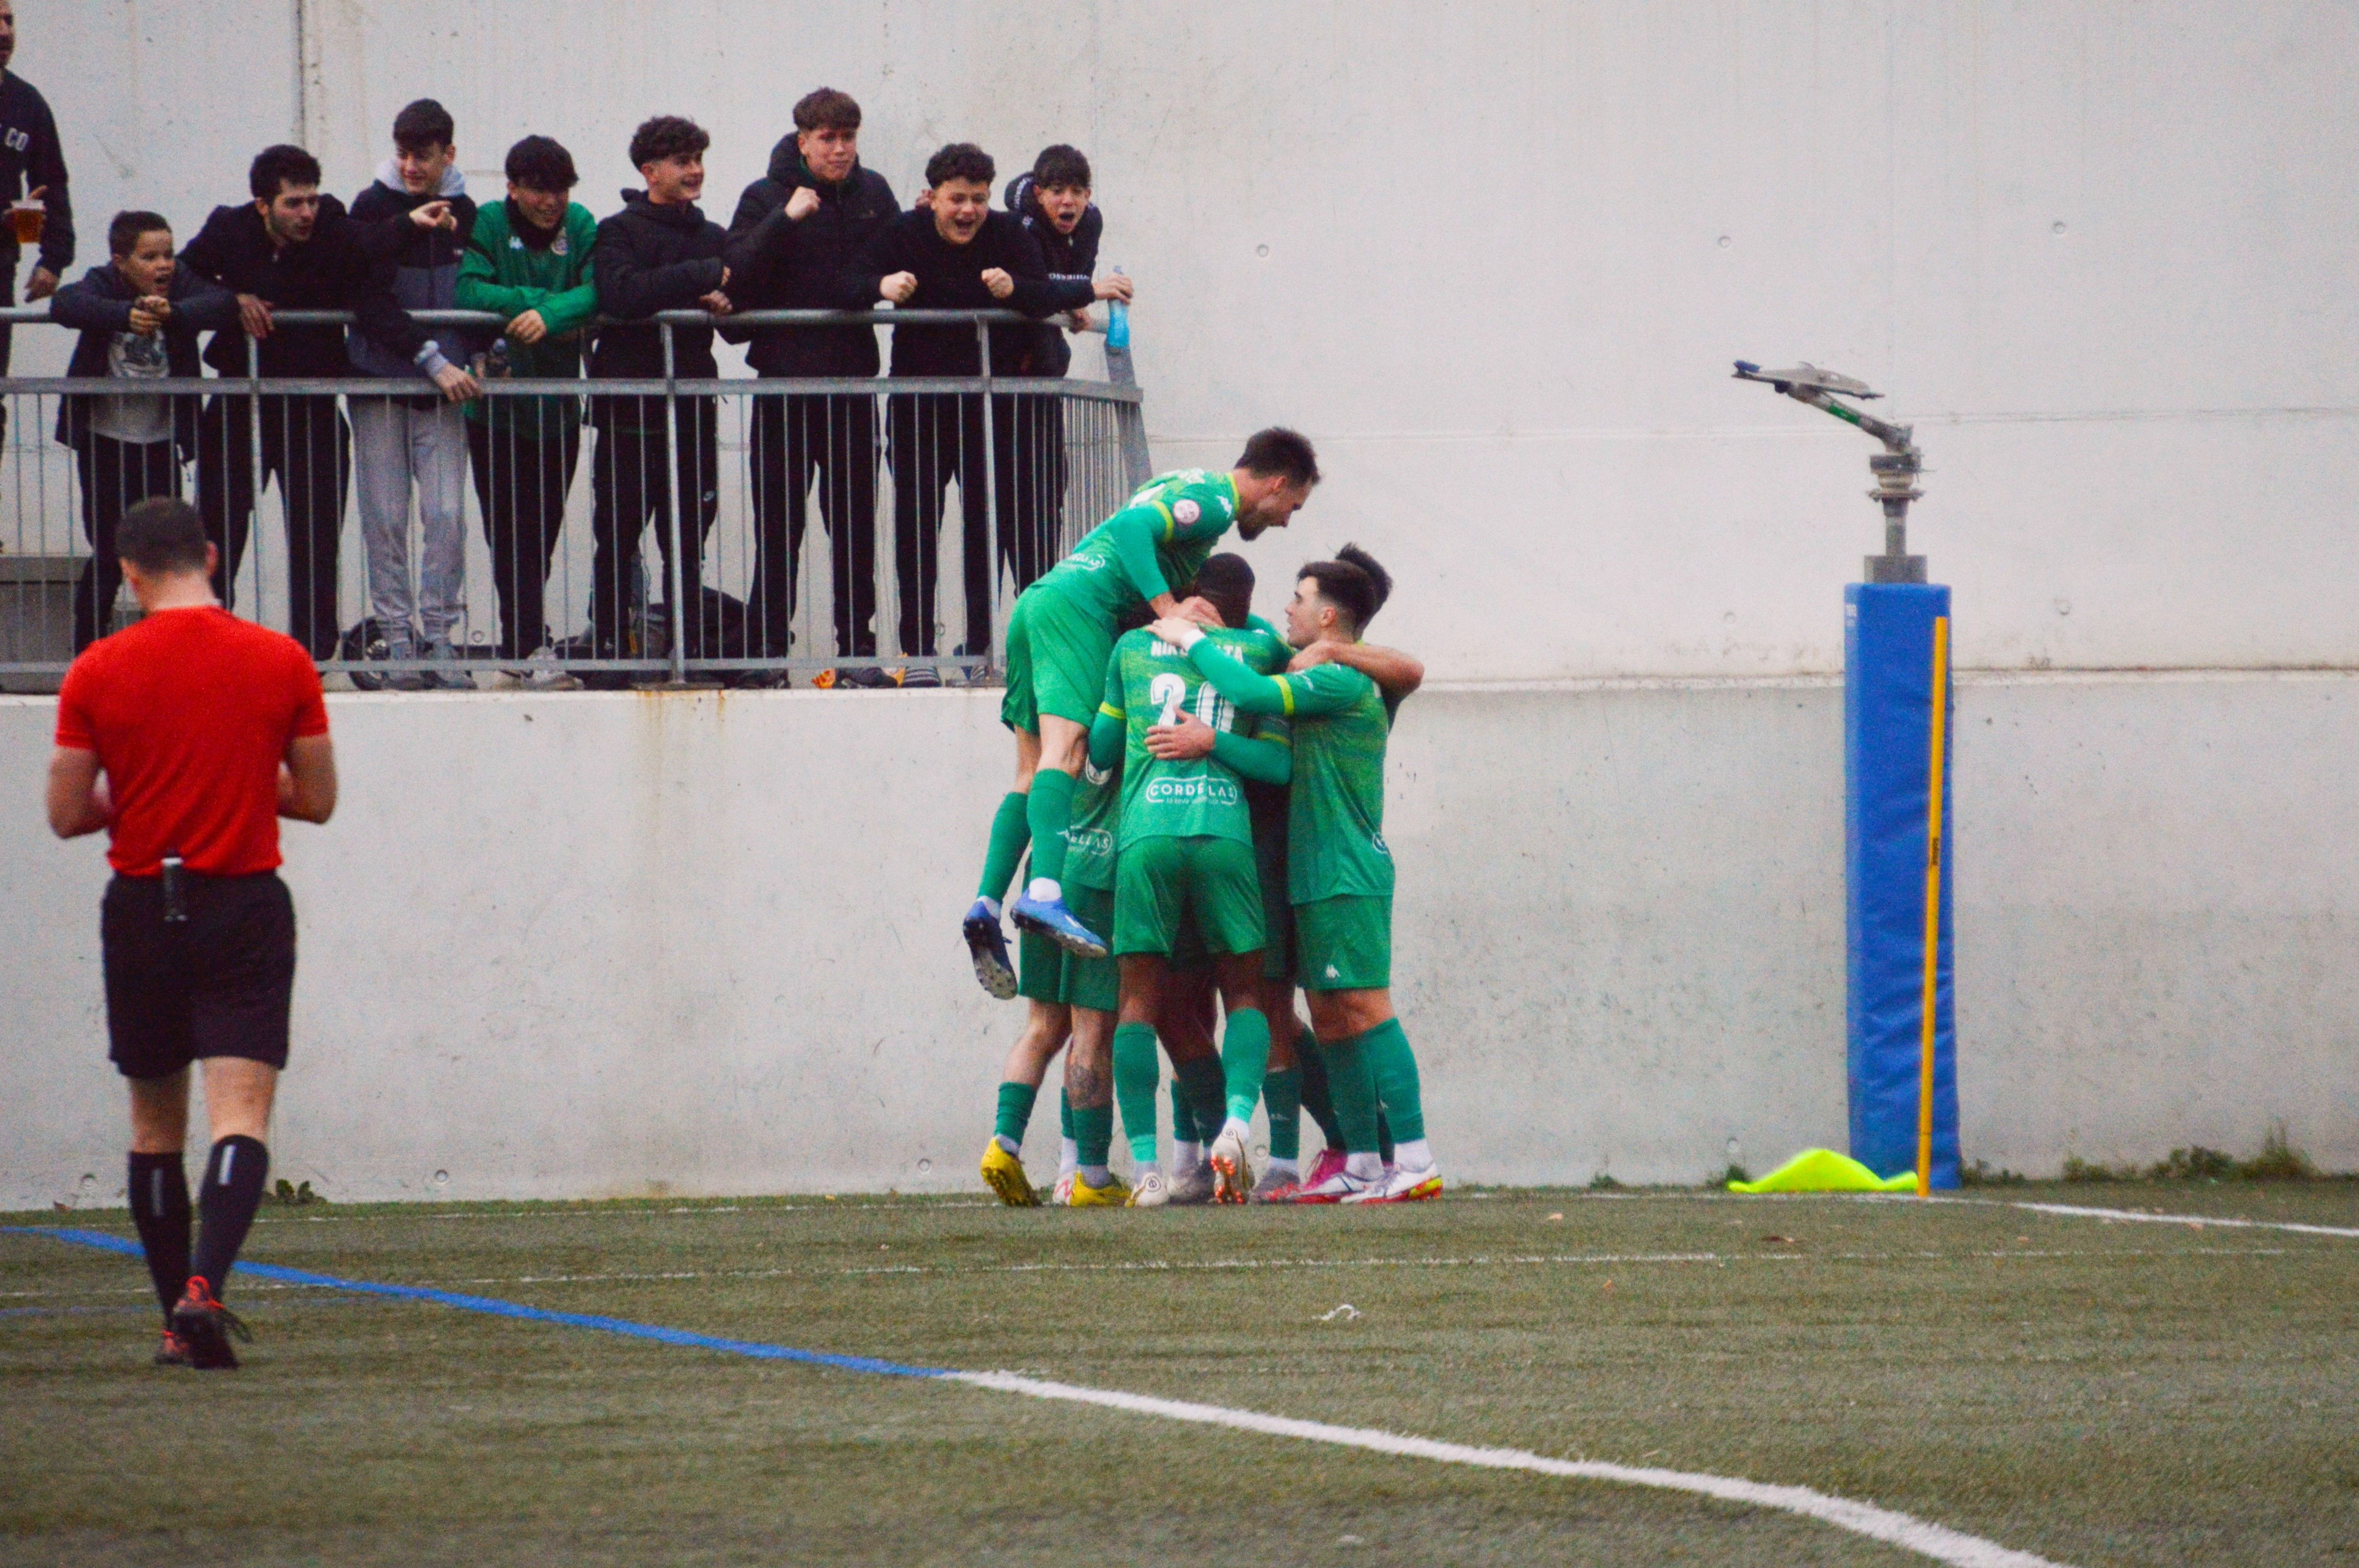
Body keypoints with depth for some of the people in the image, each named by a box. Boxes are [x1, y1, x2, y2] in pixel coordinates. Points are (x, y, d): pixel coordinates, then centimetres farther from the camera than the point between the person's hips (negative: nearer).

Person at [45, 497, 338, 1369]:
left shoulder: (97, 674, -4)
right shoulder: (283, 664, -2)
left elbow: (66, 815, -1)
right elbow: (317, 800, 4)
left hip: (142, 909, 1)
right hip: (247, 908, -1)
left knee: (155, 1124, 14)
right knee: (240, 1116, -7)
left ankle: (178, 1320, 17)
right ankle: (205, 1286, -29)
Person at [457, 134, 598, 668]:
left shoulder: (579, 225, 4)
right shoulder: (490, 224, -4)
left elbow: (600, 289, -11)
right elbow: (469, 291, -17)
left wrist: (551, 314, -28)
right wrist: (537, 301, -24)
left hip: (557, 408, 3)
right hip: (496, 406, -3)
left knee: (542, 534, 11)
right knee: (511, 535, -7)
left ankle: (520, 645, 22)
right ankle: (530, 643, -9)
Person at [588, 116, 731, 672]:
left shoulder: (713, 238, 16)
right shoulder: (621, 232, -2)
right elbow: (621, 294, -21)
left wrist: (724, 306, -2)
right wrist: (702, 276, -20)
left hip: (693, 409, 5)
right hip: (630, 412, -5)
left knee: (688, 547, 6)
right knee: (617, 543, -2)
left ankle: (693, 648, 7)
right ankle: (610, 646, 2)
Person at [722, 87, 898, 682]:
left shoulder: (873, 195, 9)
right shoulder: (767, 197, 0)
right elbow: (739, 275, -13)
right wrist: (785, 219, -21)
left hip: (852, 375, 3)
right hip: (785, 380, -3)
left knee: (855, 521, 5)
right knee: (779, 523, -1)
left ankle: (857, 648, 9)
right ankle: (768, 647, 3)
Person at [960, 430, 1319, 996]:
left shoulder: (1189, 485, 28)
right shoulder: (1215, 500, -2)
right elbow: (1133, 528, -16)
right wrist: (1169, 610, -20)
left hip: (1037, 600, 10)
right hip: (1078, 606, -10)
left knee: (1032, 774, 5)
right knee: (1064, 752, -24)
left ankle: (987, 905, -7)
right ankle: (1044, 893, -41)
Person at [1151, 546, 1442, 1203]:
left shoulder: (1342, 682, -12)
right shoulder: (1333, 686, 18)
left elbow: (1252, 693, -22)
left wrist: (1191, 640, -9)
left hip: (1347, 875, -10)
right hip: (1319, 877, 10)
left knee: (1365, 1008, -13)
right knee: (1331, 1018, 9)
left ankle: (1415, 1163, -17)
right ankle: (1361, 1165, 11)